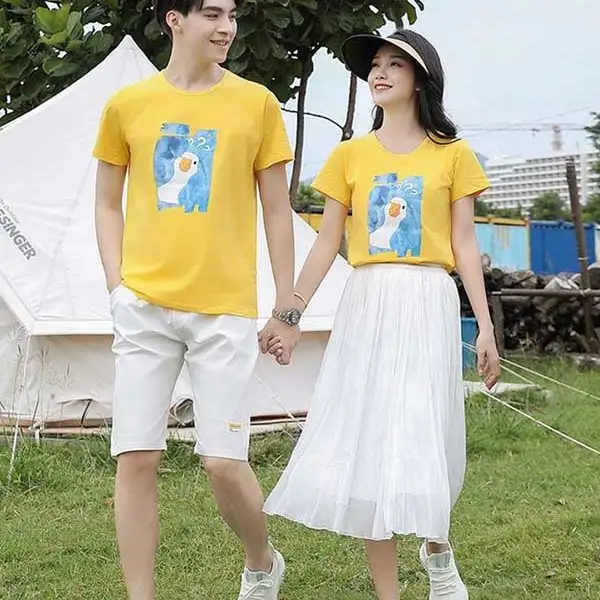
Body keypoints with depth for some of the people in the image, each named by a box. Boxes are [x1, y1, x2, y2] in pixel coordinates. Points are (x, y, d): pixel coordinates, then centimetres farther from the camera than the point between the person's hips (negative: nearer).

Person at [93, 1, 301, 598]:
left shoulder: (256, 103, 4)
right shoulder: (127, 105, 7)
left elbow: (276, 210, 8)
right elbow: (107, 204, 14)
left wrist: (286, 306, 7)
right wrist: (117, 283, 1)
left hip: (225, 309, -1)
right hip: (144, 306, 2)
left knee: (224, 461, -4)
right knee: (136, 458, -1)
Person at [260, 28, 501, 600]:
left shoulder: (451, 154, 6)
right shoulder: (350, 154, 9)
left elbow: (464, 244, 5)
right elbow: (327, 241, 8)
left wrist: (486, 327, 0)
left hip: (428, 305, -1)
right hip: (366, 305, 2)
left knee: (425, 440, -1)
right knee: (368, 441, -1)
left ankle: (437, 549, 29)